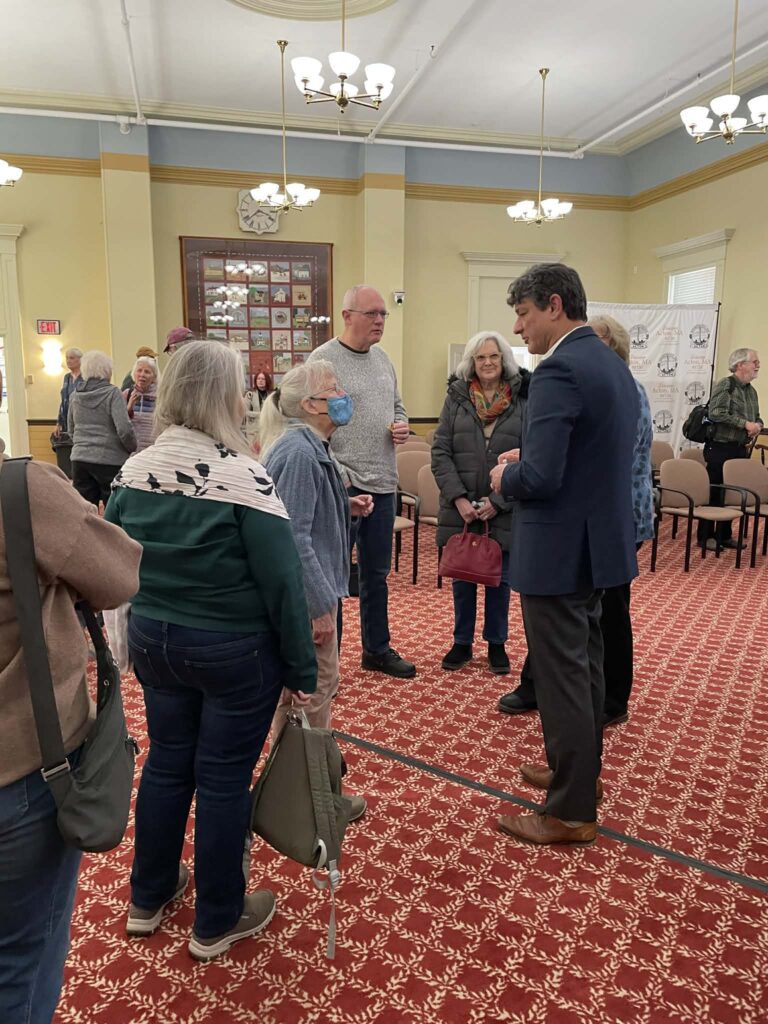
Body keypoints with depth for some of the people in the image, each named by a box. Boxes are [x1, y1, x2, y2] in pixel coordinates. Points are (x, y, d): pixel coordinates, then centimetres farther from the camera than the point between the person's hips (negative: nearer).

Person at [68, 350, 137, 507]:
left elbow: (71, 430, 18)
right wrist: (132, 448, -1)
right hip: (110, 460, -5)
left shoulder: (75, 396, 9)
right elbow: (124, 429, -18)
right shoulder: (113, 394, -9)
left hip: (79, 460, 5)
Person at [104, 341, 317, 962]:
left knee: (166, 763, 22)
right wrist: (303, 670, -9)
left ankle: (149, 898, 41)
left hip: (153, 642, 6)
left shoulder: (133, 471, -2)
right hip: (235, 652, -5)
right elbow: (282, 582, -19)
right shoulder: (243, 476, -20)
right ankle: (217, 923, 30)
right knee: (223, 779, 10)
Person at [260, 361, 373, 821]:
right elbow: (296, 537, -26)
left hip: (306, 588, 10)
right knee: (317, 689, 3)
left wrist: (347, 506, 9)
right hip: (306, 593, -10)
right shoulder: (298, 453, -22)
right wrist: (321, 606, -24)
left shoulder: (310, 445, 10)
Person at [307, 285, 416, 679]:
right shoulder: (323, 359, -10)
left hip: (382, 485, 7)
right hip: (342, 485, -7)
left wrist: (400, 425, 1)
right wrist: (338, 474, -18)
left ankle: (376, 649, 32)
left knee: (377, 573, 17)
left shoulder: (383, 359, 13)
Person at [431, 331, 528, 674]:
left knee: (499, 579, 10)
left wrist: (498, 501, -14)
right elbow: (440, 453, -1)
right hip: (460, 508, 1)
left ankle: (496, 643, 29)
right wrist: (459, 498, -12)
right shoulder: (456, 398, 3)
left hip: (504, 510, -1)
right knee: (462, 578, 12)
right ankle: (462, 642, 28)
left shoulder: (522, 401, -2)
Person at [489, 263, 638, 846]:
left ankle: (571, 812, 17)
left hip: (558, 549, -10)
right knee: (585, 664, 21)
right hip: (600, 541, 10)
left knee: (561, 676, 2)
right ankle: (581, 770, 39)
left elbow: (540, 476, -27)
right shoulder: (613, 364, 10)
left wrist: (504, 478, -6)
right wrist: (522, 465, 10)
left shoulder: (559, 370, -20)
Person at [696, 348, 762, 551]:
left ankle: (725, 535, 22)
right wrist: (745, 424, -21)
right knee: (713, 493, -2)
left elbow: (757, 417, 22)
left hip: (741, 450, 8)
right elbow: (716, 413, -22)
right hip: (720, 449, -8)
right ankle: (705, 536, 7)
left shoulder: (751, 391, 15)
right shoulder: (725, 385, -10)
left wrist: (757, 425, -2)